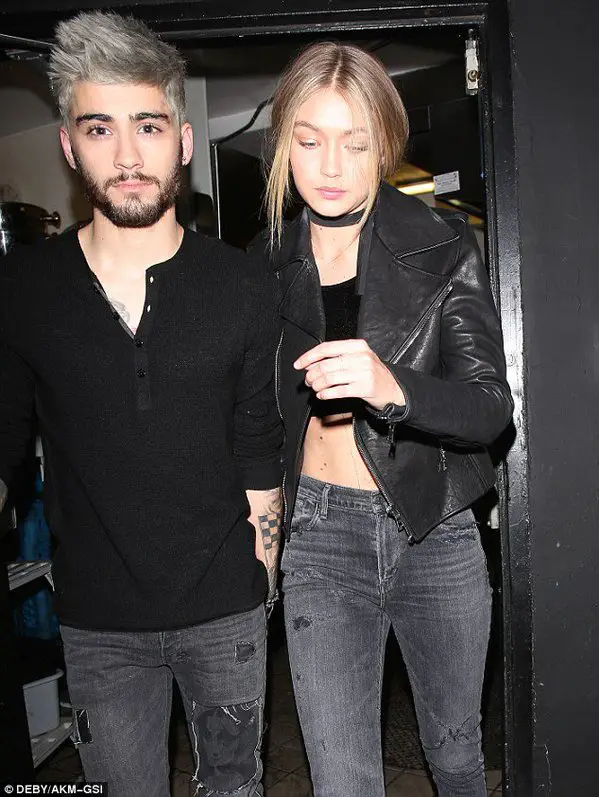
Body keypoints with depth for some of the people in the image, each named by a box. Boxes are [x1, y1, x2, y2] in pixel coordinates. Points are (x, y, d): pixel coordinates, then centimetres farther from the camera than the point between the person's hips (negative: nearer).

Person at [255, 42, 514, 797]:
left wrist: (391, 387, -33)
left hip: (435, 533, 0)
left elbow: (490, 407, -14)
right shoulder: (268, 262, 0)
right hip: (321, 538, 1)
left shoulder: (442, 245, -7)